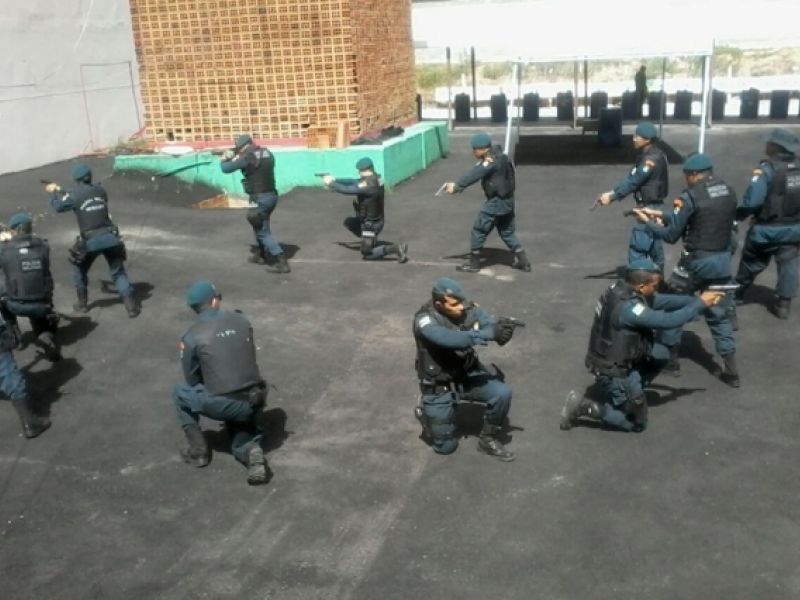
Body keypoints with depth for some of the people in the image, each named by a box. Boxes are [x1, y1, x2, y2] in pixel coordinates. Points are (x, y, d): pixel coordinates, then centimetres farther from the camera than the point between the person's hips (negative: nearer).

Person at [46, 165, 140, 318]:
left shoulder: (75, 194, -2)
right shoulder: (100, 190, 12)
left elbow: (58, 206, 14)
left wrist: (54, 192, 34)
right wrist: (61, 191, 34)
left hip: (91, 241, -3)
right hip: (110, 237, 3)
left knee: (79, 270, 22)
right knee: (118, 272, 8)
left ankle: (82, 304, 28)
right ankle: (132, 306, -3)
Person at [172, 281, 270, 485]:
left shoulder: (191, 336, -3)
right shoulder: (242, 321, 7)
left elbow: (192, 380, 7)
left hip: (222, 405, -3)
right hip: (253, 403, 3)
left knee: (180, 393, 23)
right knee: (240, 432, 32)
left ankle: (198, 451, 21)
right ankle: (251, 450, -2)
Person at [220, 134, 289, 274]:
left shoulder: (247, 158, -15)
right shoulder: (268, 154, 7)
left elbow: (226, 168, -6)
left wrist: (224, 159, 17)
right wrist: (237, 158, 19)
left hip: (260, 199, -8)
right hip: (272, 196, 8)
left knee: (263, 231, -3)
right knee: (259, 225, 26)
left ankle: (281, 262, -10)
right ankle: (260, 255, 38)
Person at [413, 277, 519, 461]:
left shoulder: (469, 309, -12)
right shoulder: (425, 320, -27)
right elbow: (450, 339, -44)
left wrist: (502, 326, -48)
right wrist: (490, 333, -51)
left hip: (468, 375, 4)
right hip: (439, 387, -4)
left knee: (502, 393, -23)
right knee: (445, 446, 3)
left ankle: (487, 440, 2)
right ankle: (427, 415, 35)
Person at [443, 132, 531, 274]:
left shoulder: (491, 160, -20)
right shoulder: (496, 156, 11)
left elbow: (474, 175, -29)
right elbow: (475, 172, 7)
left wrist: (456, 186, -30)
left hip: (496, 201, -10)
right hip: (506, 200, 10)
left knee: (478, 230, 1)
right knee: (507, 232, 19)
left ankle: (473, 264, 10)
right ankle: (523, 262, 20)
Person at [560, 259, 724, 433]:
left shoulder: (622, 289, -7)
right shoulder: (628, 307, -32)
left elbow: (660, 300, 1)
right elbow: (668, 321, -28)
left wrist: (696, 299, -5)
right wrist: (700, 303, -17)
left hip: (613, 358, 9)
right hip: (613, 371, -9)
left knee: (662, 354, 18)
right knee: (637, 423, 8)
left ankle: (630, 393, 20)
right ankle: (584, 406, 1)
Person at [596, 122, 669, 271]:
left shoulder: (651, 159, -20)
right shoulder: (652, 155, 10)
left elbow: (633, 181, -23)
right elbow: (632, 178, 8)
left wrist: (612, 197, -20)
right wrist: (612, 192, -1)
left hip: (649, 208, -10)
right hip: (653, 206, 10)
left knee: (637, 247, -10)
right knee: (653, 244, 19)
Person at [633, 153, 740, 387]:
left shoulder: (690, 196, -15)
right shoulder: (728, 192, 6)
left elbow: (671, 235, -10)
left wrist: (648, 223, 7)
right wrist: (661, 215, 19)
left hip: (697, 261, -6)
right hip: (723, 260, 6)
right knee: (720, 314, 15)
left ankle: (670, 357, 24)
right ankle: (731, 370, 12)